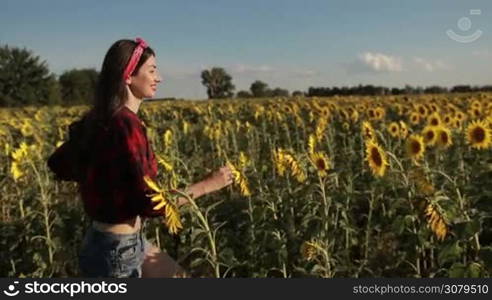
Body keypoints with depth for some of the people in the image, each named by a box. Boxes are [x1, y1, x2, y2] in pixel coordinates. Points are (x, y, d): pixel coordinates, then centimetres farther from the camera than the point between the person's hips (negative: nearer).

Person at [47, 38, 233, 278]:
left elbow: (57, 164, 15)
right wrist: (207, 185, -17)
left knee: (180, 278, 21)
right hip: (116, 250, -9)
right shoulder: (125, 125, -25)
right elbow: (149, 204, -26)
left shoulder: (99, 119, 2)